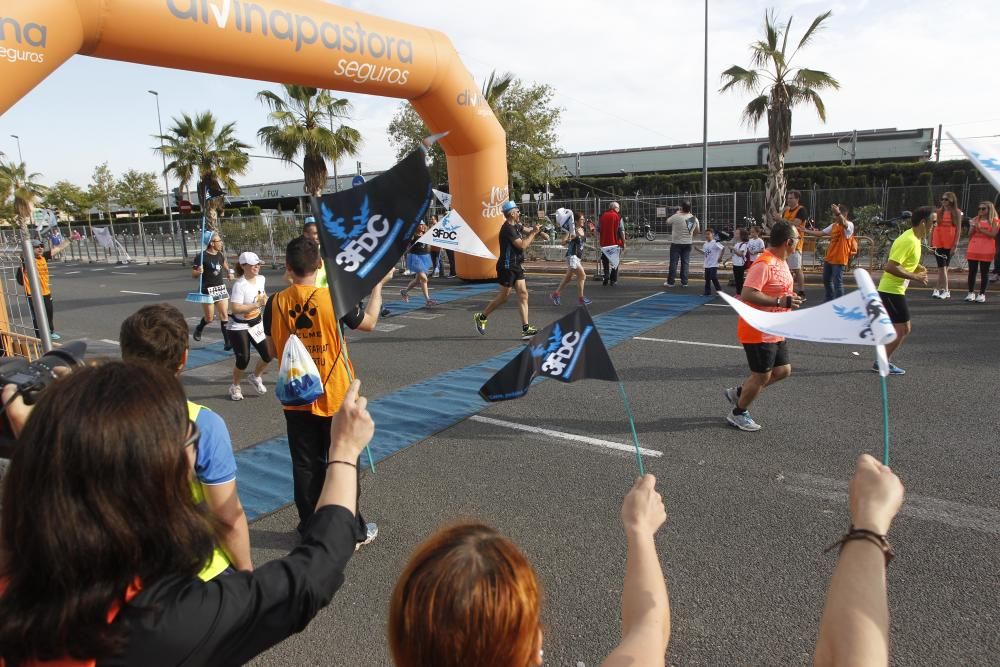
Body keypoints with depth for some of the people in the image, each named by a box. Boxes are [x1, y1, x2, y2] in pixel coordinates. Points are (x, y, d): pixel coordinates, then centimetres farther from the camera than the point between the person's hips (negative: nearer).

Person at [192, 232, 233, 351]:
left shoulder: (220, 254, 5)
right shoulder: (202, 256, -14)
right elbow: (193, 274, -13)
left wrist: (228, 272, 21)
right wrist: (199, 272, -32)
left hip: (221, 287, 5)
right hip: (208, 289, -5)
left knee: (224, 315, -1)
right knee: (209, 318, 3)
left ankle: (227, 341, 2)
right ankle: (199, 329, 36)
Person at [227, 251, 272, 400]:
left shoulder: (261, 279, -1)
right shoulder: (240, 285, -24)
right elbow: (235, 308, -32)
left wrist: (265, 299, 3)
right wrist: (257, 304, -32)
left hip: (256, 324, 7)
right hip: (239, 327, -7)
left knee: (268, 355, 3)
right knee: (243, 360, -5)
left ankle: (255, 378, 32)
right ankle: (235, 387, 22)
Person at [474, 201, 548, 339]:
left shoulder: (516, 226, 12)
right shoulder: (508, 228, -18)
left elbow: (526, 230, 31)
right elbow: (522, 245, -24)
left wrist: (539, 232, 12)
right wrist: (533, 233, -12)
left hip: (516, 266, 9)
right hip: (507, 267, -9)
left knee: (523, 295, 2)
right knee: (504, 296, -1)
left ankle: (525, 328, 0)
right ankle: (481, 317, 17)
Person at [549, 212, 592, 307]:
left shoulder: (582, 230, 10)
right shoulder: (573, 231, -14)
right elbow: (563, 241, -22)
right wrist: (570, 239, -42)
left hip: (578, 257, 9)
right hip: (572, 256, -9)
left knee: (568, 278, 15)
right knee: (582, 276, -10)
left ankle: (555, 294, 25)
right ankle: (581, 298, -1)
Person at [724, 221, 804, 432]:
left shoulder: (781, 262, 11)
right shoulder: (764, 264, -21)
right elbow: (747, 295, -30)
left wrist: (790, 299, 9)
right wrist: (780, 301, -30)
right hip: (759, 333, -10)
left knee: (783, 370, 14)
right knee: (762, 376, 1)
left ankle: (738, 393, 27)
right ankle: (738, 413, 20)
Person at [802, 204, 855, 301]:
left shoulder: (849, 225, -14)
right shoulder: (833, 225, 11)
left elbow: (844, 224, -38)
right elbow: (821, 233, 15)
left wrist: (838, 213, -59)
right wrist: (806, 231, 7)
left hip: (839, 259, -9)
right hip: (829, 258, 9)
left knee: (837, 281, -11)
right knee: (826, 279, 21)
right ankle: (830, 298, 40)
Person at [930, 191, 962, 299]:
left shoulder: (956, 212, 1)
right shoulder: (938, 212, 6)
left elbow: (958, 229, -2)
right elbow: (933, 227, 8)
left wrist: (955, 245, -9)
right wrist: (931, 243, 4)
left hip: (950, 243, -1)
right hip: (938, 243, 1)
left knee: (944, 266, 5)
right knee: (942, 267, -3)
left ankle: (937, 289, 9)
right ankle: (945, 291, 2)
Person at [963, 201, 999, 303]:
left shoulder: (994, 221, 1)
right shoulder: (975, 219, 11)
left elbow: (993, 235, -10)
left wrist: (980, 229, -15)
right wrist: (973, 227, -8)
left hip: (986, 251, -3)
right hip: (973, 249, 3)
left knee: (984, 272, 0)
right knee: (972, 271, 3)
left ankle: (982, 294, 4)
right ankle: (971, 293, 10)